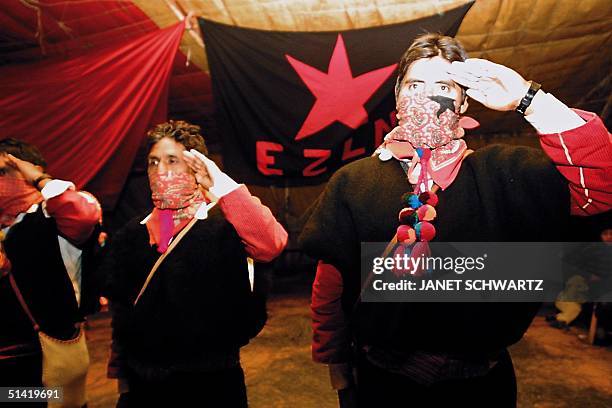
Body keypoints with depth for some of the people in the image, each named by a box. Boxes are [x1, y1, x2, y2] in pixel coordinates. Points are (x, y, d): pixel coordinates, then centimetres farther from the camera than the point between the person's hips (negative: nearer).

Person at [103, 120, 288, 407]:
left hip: (213, 382, -4)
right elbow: (120, 311, 11)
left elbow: (271, 245, -33)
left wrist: (221, 183, -28)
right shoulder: (131, 235, 4)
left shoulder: (224, 223, -12)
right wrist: (121, 375, 16)